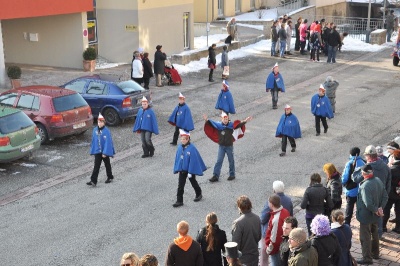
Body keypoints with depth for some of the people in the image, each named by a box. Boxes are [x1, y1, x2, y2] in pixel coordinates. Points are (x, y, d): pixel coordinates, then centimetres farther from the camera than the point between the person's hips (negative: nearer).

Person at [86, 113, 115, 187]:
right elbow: (93, 141, 9)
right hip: (97, 151, 4)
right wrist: (92, 150, 8)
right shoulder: (95, 130, 1)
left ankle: (110, 177, 33)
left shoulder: (106, 131, -16)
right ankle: (93, 181, -7)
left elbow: (108, 142, -19)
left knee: (107, 165, 14)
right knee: (96, 166, -2)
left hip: (105, 151, -4)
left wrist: (105, 153, -22)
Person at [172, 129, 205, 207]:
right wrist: (177, 169, 6)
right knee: (180, 186, 0)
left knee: (193, 182, 17)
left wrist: (190, 172, -20)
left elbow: (193, 160, -20)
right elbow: (177, 158, 6)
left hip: (190, 169, -4)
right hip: (182, 169, 4)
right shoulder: (180, 147, -3)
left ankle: (199, 194, 41)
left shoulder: (192, 148, -20)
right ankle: (179, 201, 4)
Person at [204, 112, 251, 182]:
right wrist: (207, 120, -25)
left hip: (229, 146, -1)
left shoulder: (231, 125, -7)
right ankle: (215, 176, 5)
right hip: (221, 146, 1)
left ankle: (232, 175, 26)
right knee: (219, 161, 2)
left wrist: (244, 121, -33)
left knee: (231, 161, 11)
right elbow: (212, 123, -7)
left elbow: (239, 125, -16)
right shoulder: (219, 125, -4)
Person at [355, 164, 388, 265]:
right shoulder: (378, 181, -4)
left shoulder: (365, 186, -30)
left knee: (365, 237, 5)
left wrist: (376, 210, -17)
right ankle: (375, 253, 39)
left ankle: (367, 258, 14)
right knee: (374, 234, 24)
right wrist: (380, 208, -4)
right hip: (375, 215, 8)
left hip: (366, 215, -8)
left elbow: (368, 204, -34)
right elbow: (385, 196, 2)